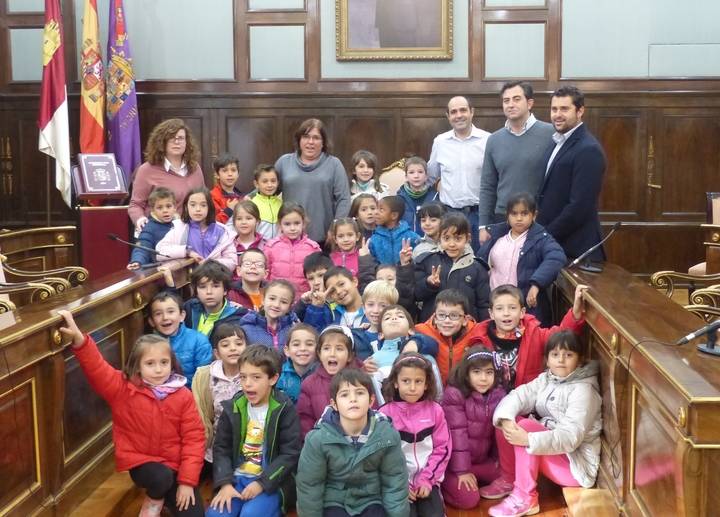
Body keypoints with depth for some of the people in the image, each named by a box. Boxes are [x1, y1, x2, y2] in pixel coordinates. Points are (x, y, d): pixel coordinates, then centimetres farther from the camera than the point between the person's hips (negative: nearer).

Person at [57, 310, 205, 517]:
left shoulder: (183, 396, -7)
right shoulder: (124, 389, -9)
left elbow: (194, 438, -7)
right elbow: (96, 368, -23)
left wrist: (187, 481, -13)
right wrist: (79, 338, -41)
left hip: (175, 465, 1)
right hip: (142, 463, -1)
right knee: (161, 477, -33)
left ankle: (165, 495, 23)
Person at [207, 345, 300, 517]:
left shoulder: (284, 409, -7)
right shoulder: (232, 407, 4)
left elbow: (290, 454, -9)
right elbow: (221, 448, 4)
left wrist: (261, 483, -15)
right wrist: (225, 483, -10)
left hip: (271, 483, -3)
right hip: (237, 478, 4)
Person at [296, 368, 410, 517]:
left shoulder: (387, 435, -13)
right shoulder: (318, 439, -17)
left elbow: (395, 482, -3)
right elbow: (309, 486, -7)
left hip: (370, 500, 1)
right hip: (334, 501, -1)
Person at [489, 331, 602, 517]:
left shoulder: (583, 391, -17)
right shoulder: (545, 379, 5)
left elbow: (571, 437, -27)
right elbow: (518, 396, -9)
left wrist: (529, 440, -37)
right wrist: (506, 419, -31)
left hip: (576, 464, -7)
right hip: (548, 450, 7)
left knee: (526, 426, -26)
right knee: (511, 423, -8)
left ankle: (525, 498, -20)